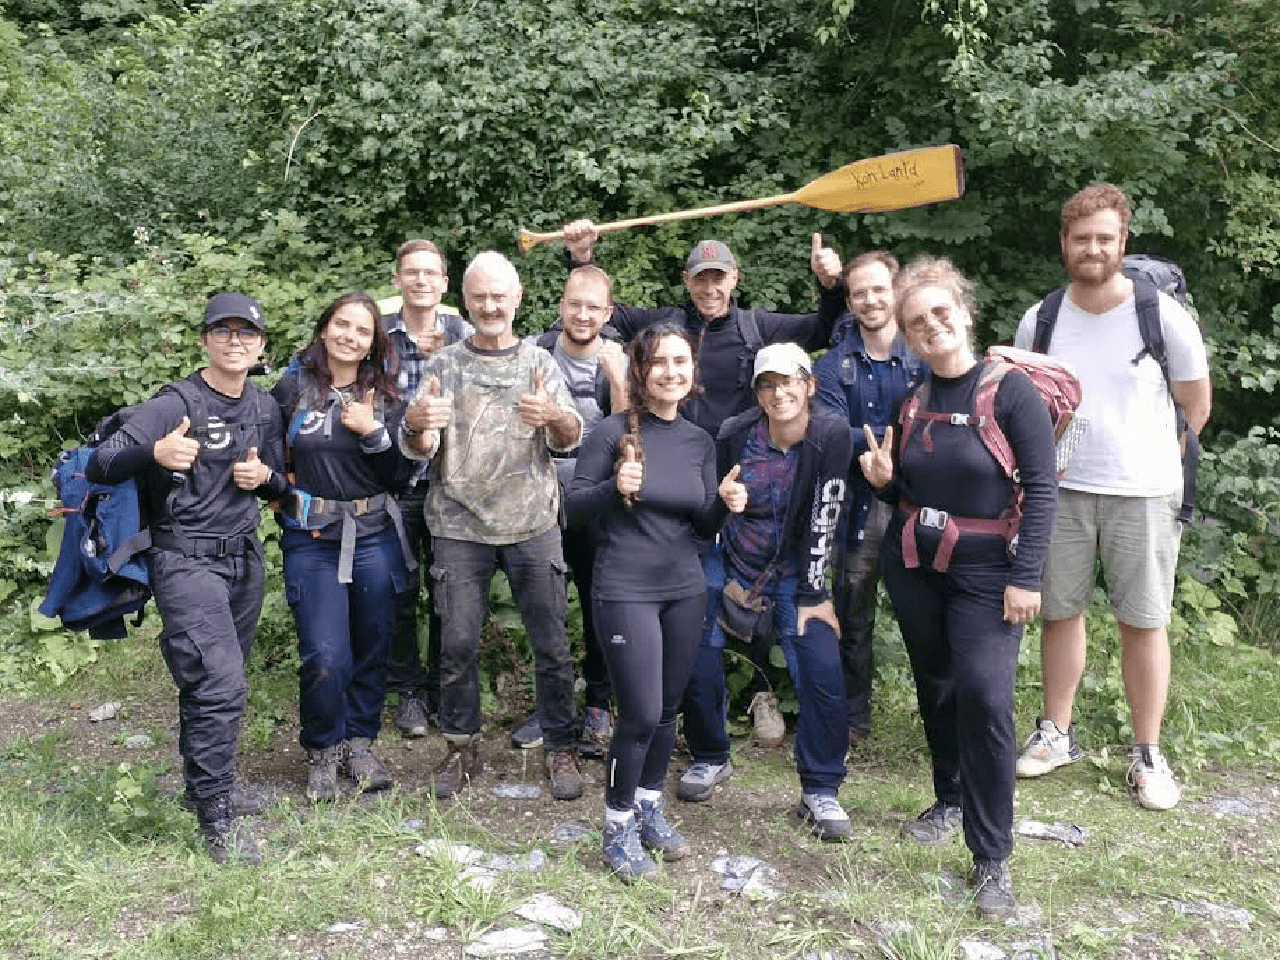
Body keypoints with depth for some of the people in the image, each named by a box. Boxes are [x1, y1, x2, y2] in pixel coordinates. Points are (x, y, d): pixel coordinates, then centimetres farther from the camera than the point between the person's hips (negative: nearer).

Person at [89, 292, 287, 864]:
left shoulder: (264, 408, 9)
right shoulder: (176, 404, -11)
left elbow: (279, 486, 20)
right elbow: (100, 466, -17)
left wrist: (265, 477, -4)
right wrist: (154, 453, -37)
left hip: (244, 558, 6)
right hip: (186, 560, -6)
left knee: (212, 683, 13)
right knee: (220, 685, -14)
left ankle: (206, 781, 32)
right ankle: (216, 817, -3)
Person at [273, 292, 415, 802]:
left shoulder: (384, 396, 4)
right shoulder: (292, 388, 1)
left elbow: (399, 477, 0)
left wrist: (374, 433, -12)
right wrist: (282, 494, -2)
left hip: (376, 539, 2)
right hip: (312, 542, -2)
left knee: (371, 649, 10)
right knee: (324, 658, -8)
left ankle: (360, 741, 31)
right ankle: (322, 751, 17)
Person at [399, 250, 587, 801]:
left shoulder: (539, 363, 8)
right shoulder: (443, 366, 6)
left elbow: (571, 440, -2)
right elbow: (418, 450, -2)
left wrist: (553, 415, -26)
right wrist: (416, 424, -26)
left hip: (533, 524, 0)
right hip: (460, 526, 0)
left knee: (551, 642, 2)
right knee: (457, 643, 4)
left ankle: (561, 749, 17)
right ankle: (462, 749, 22)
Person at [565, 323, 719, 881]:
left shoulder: (699, 441, 7)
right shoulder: (614, 431, -8)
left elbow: (705, 528, 11)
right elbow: (575, 508, -6)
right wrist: (616, 487, -24)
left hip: (685, 591, 5)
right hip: (625, 591, -5)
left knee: (667, 709, 13)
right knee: (641, 715, -6)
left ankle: (649, 807, 34)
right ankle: (618, 829, 14)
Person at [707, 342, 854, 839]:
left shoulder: (832, 434, -18)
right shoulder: (735, 433, -13)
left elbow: (824, 518, -17)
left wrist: (812, 594, -15)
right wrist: (721, 501, -23)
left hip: (794, 571, -1)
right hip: (728, 561, 2)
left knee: (823, 675, -11)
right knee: (698, 663, -2)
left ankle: (820, 792, 6)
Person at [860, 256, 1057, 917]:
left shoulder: (1011, 390, -10)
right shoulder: (907, 396, 4)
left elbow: (1041, 487, -12)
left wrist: (1026, 577, -16)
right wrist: (882, 477, -9)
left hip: (984, 569, -5)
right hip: (910, 564, 5)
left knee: (984, 695, -15)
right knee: (935, 686, 14)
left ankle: (991, 858, -4)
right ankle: (951, 799, 35)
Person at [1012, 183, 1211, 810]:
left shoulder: (1164, 316, -6)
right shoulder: (1039, 322, 1)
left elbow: (1195, 405, 5)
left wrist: (1148, 460, 9)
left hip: (1143, 494, -2)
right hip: (1060, 492, 2)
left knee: (1144, 622, 3)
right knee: (1060, 612, 9)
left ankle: (1147, 754, 15)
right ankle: (1056, 733, 25)